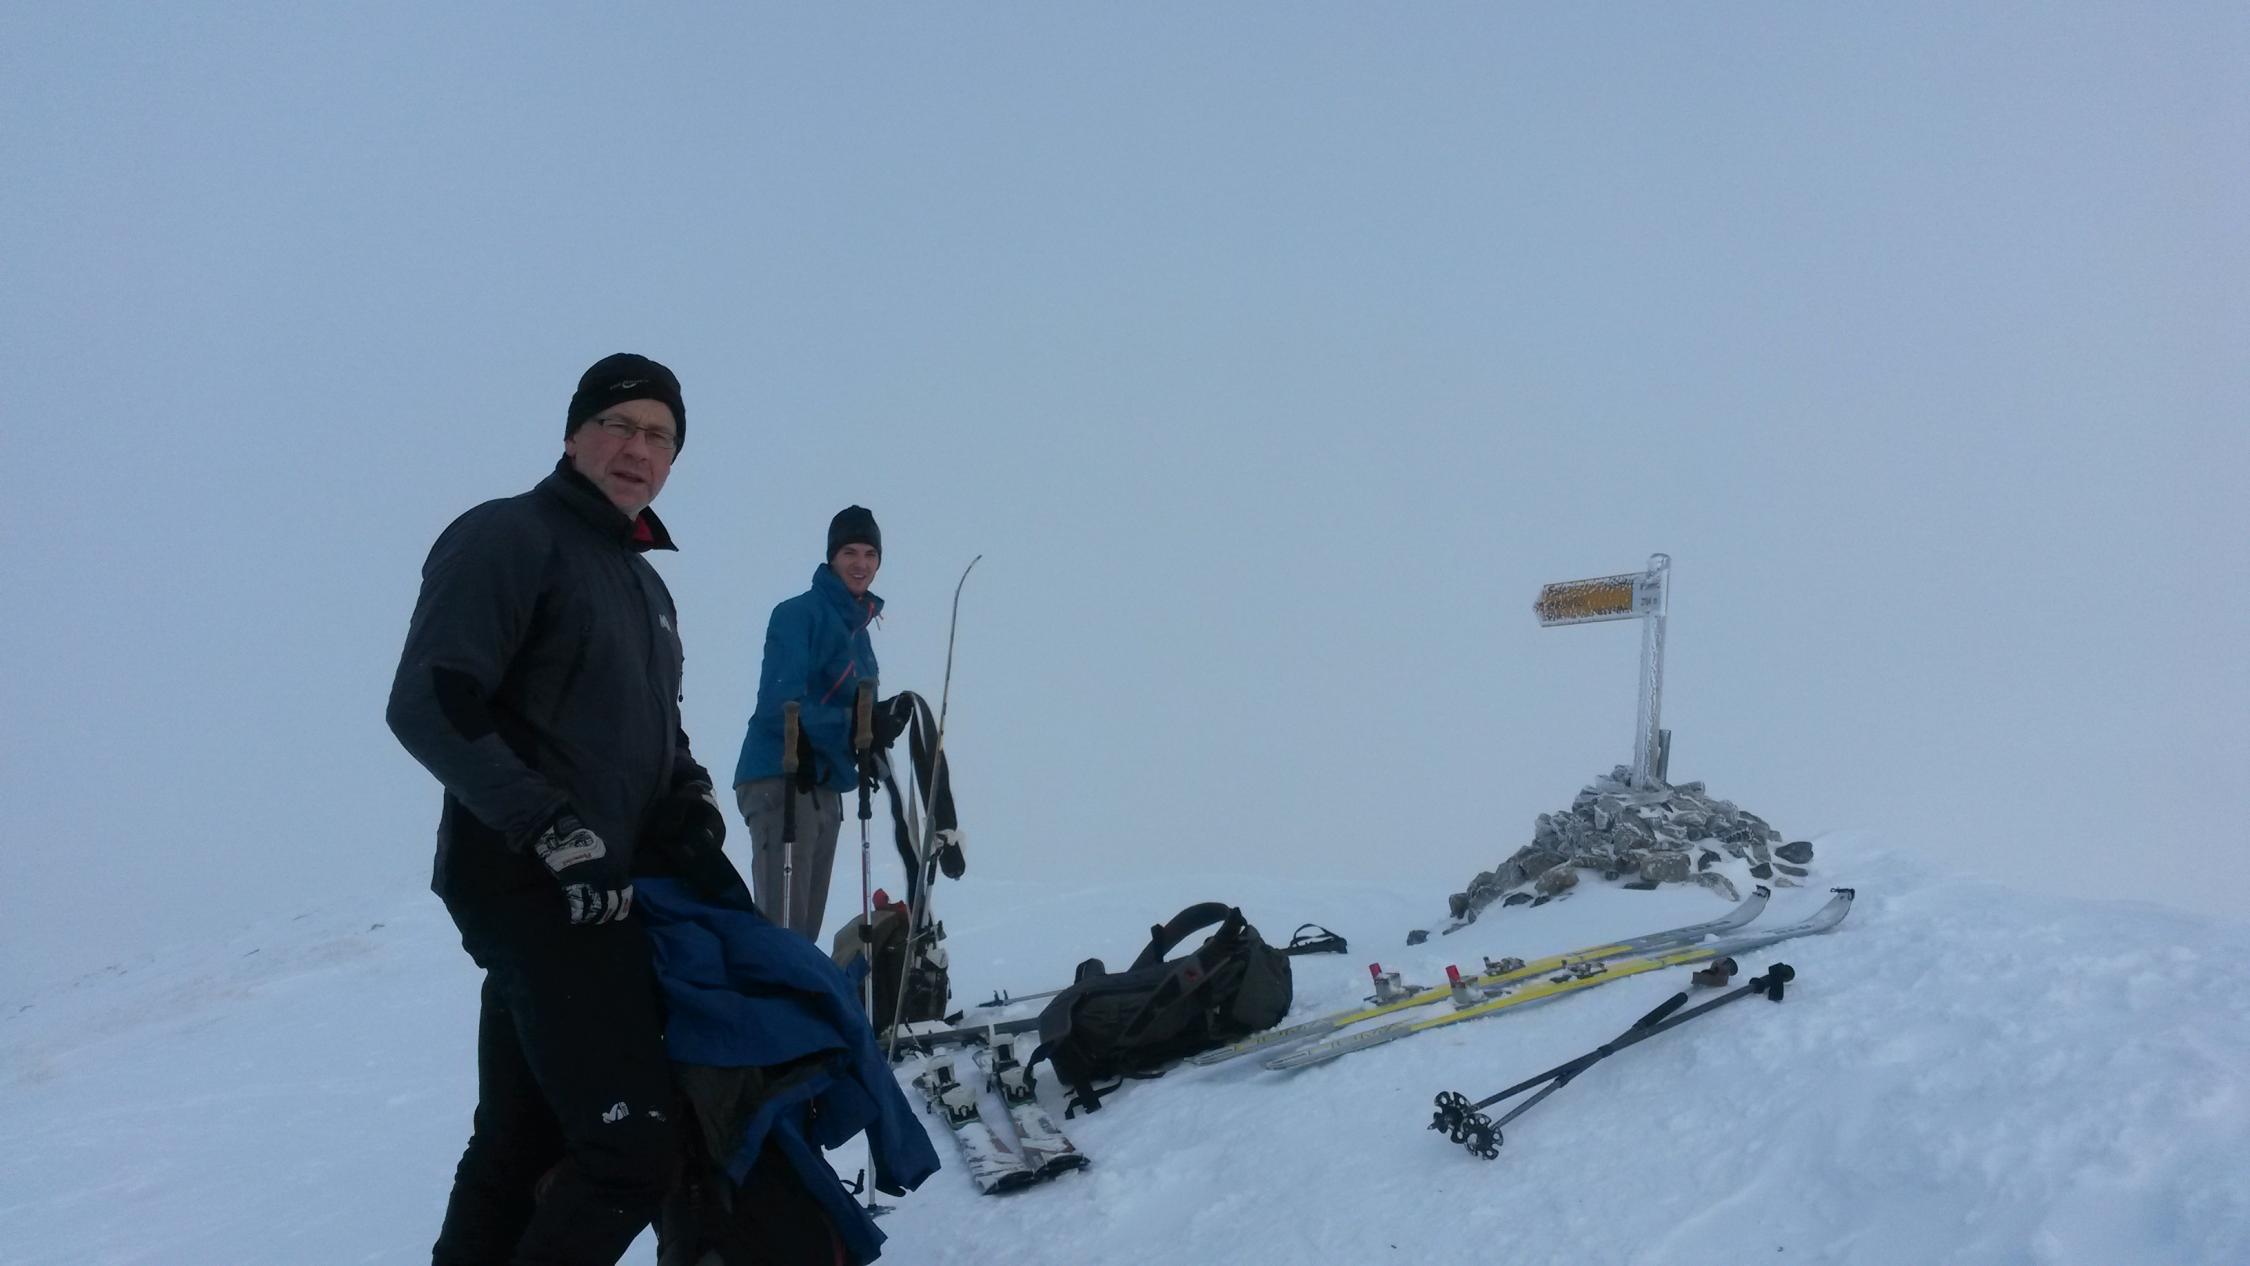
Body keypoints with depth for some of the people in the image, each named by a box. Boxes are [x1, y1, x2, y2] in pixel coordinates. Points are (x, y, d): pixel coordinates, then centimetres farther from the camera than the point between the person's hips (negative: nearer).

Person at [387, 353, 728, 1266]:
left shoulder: (646, 583, 21)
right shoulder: (508, 537, -7)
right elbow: (427, 706, -17)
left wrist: (690, 798, 6)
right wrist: (554, 835, -21)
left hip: (594, 896, 9)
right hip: (534, 891, -9)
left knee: (519, 1145, 13)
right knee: (633, 1150, -14)